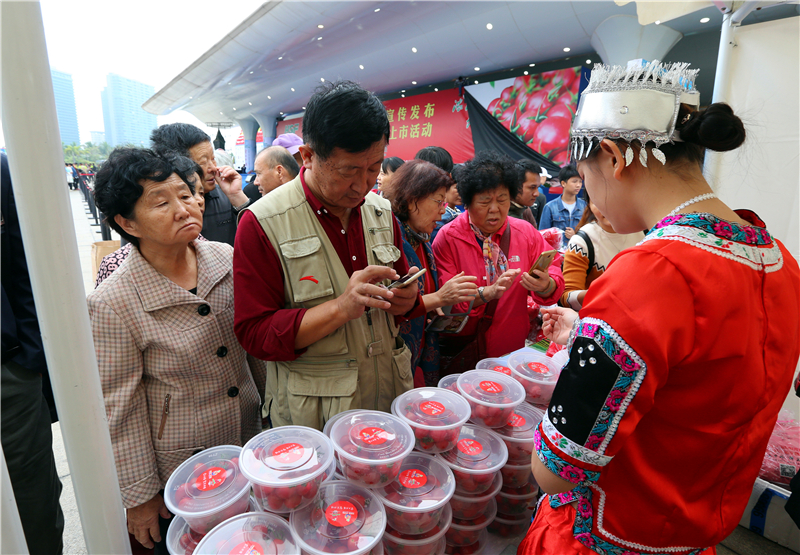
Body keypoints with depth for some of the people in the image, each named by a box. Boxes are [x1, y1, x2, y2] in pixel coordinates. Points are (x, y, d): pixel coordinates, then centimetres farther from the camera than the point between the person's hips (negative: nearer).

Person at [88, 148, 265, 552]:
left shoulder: (228, 260, -8)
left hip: (251, 443, 4)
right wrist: (140, 496, -5)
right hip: (180, 477, -4)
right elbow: (121, 409, -12)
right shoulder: (112, 303, -20)